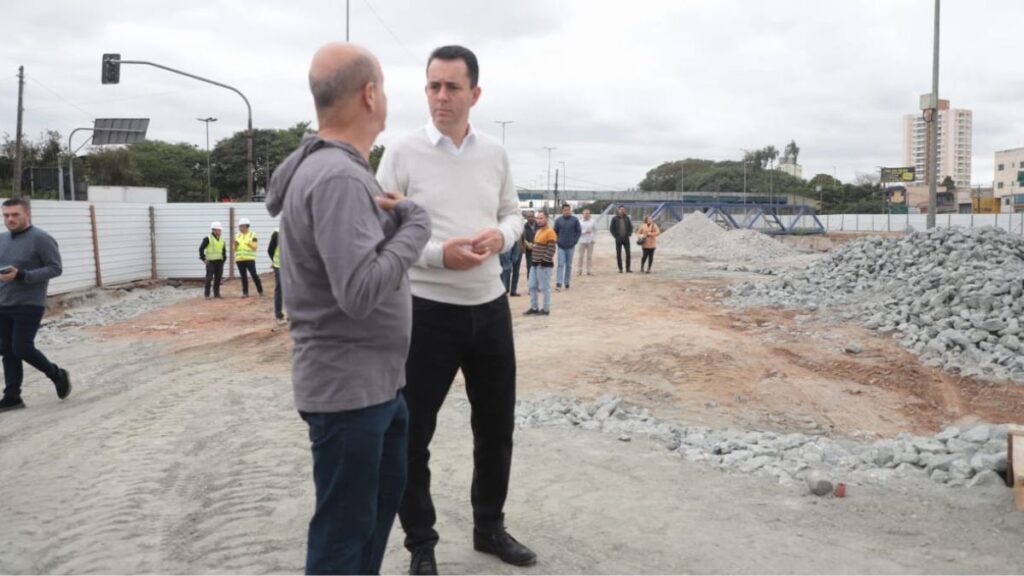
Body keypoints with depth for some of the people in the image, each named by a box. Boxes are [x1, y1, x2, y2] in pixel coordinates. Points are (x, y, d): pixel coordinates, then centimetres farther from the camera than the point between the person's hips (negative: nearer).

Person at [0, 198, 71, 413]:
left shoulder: (41, 239, -11)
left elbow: (55, 268, -14)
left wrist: (21, 275, -22)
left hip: (29, 306, -7)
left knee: (22, 349, -9)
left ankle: (58, 375, 13)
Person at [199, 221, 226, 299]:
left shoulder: (222, 240, 13)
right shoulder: (208, 239, -6)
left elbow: (224, 251, 23)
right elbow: (201, 248, -6)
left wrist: (224, 259, 13)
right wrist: (203, 259, -9)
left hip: (220, 261, 6)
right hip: (211, 261, -6)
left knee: (218, 278, 7)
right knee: (209, 278, -6)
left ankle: (216, 293, 14)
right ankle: (206, 294, 0)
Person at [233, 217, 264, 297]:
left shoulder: (252, 235, 1)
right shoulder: (237, 236, 14)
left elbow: (254, 247, -4)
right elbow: (235, 249, 14)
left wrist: (249, 244, -22)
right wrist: (235, 244, -7)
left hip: (249, 259, -4)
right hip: (239, 259, 4)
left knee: (254, 275, -9)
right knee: (243, 276, 5)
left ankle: (260, 291, 2)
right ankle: (245, 293, 8)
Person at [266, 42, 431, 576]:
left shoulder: (335, 168, 10)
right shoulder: (338, 177, -23)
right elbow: (360, 292, -30)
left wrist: (388, 215, -3)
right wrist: (414, 224, -18)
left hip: (373, 379, 10)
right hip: (347, 387, -10)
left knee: (384, 495, 24)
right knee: (344, 527, 4)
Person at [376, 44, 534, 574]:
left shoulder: (495, 153, 5)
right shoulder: (403, 153, -8)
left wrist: (500, 236, -8)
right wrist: (436, 254, -22)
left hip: (490, 307, 5)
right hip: (427, 312, -4)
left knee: (496, 426, 16)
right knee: (413, 435, 5)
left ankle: (489, 527, 37)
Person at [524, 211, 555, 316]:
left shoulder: (550, 232, -15)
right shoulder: (538, 231, 16)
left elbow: (551, 250, -19)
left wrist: (544, 261, -21)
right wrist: (533, 255, 14)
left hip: (544, 264, -10)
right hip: (535, 263, 10)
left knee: (545, 287, -1)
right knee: (532, 286, 11)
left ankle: (546, 309, 8)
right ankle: (534, 308, 20)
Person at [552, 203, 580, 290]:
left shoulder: (575, 220, -1)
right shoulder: (558, 220, 0)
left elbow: (578, 231, 4)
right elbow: (555, 232, 6)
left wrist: (575, 241, -4)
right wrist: (557, 241, -3)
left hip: (571, 247, 1)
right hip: (561, 246, -1)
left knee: (569, 265, 8)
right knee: (561, 264, -7)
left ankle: (567, 282, 18)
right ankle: (558, 283, -10)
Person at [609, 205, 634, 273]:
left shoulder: (627, 218, 6)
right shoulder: (614, 218, -2)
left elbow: (631, 227, 13)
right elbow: (611, 228, 0)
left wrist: (629, 234, 1)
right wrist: (615, 236, -6)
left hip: (626, 238, 2)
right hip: (618, 238, -2)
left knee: (628, 253, -2)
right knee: (618, 254, 1)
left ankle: (628, 268, 5)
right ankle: (620, 268, 7)